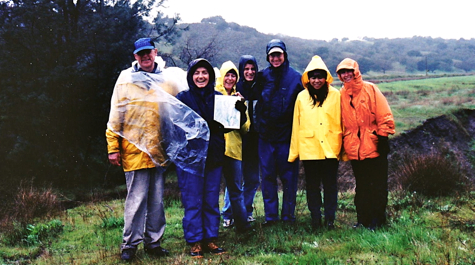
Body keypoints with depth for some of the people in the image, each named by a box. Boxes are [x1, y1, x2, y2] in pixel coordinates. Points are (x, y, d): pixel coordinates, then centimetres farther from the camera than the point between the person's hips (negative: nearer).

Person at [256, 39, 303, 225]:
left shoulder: (295, 77, 1)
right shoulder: (263, 76, 6)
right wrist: (258, 124, -2)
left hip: (288, 134, -2)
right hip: (266, 135, 2)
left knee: (289, 176, 5)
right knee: (267, 176, 6)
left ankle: (288, 215, 17)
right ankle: (270, 215, 15)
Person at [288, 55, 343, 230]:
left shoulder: (335, 95, 3)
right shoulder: (302, 97, 7)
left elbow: (341, 121, 5)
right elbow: (296, 125, 9)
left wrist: (343, 145, 3)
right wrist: (294, 150, 8)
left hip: (330, 148, -1)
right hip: (308, 149, 1)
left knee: (330, 185, 4)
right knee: (312, 186, 7)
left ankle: (330, 219, 15)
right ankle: (315, 220, 17)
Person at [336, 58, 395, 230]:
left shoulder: (370, 89, -4)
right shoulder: (342, 94, 7)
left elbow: (384, 115, -6)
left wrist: (383, 135, -10)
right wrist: (344, 142, 10)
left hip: (374, 147, -4)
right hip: (354, 149, 4)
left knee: (378, 185, 3)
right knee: (361, 186, 12)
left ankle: (377, 219, 14)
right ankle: (363, 219, 20)